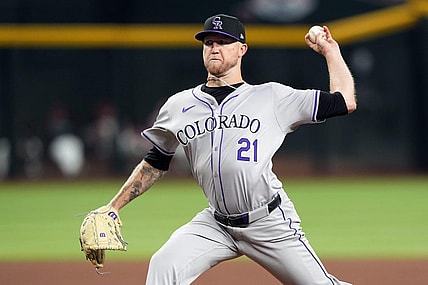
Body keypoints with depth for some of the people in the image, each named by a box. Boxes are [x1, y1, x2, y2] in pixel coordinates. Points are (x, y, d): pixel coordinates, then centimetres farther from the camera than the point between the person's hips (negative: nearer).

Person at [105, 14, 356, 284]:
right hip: (216, 224, 2)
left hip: (271, 222, -2)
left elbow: (345, 102, 0)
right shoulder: (179, 105, 8)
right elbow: (154, 164, 17)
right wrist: (112, 208, 11)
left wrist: (330, 51, 3)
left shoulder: (272, 97, 0)